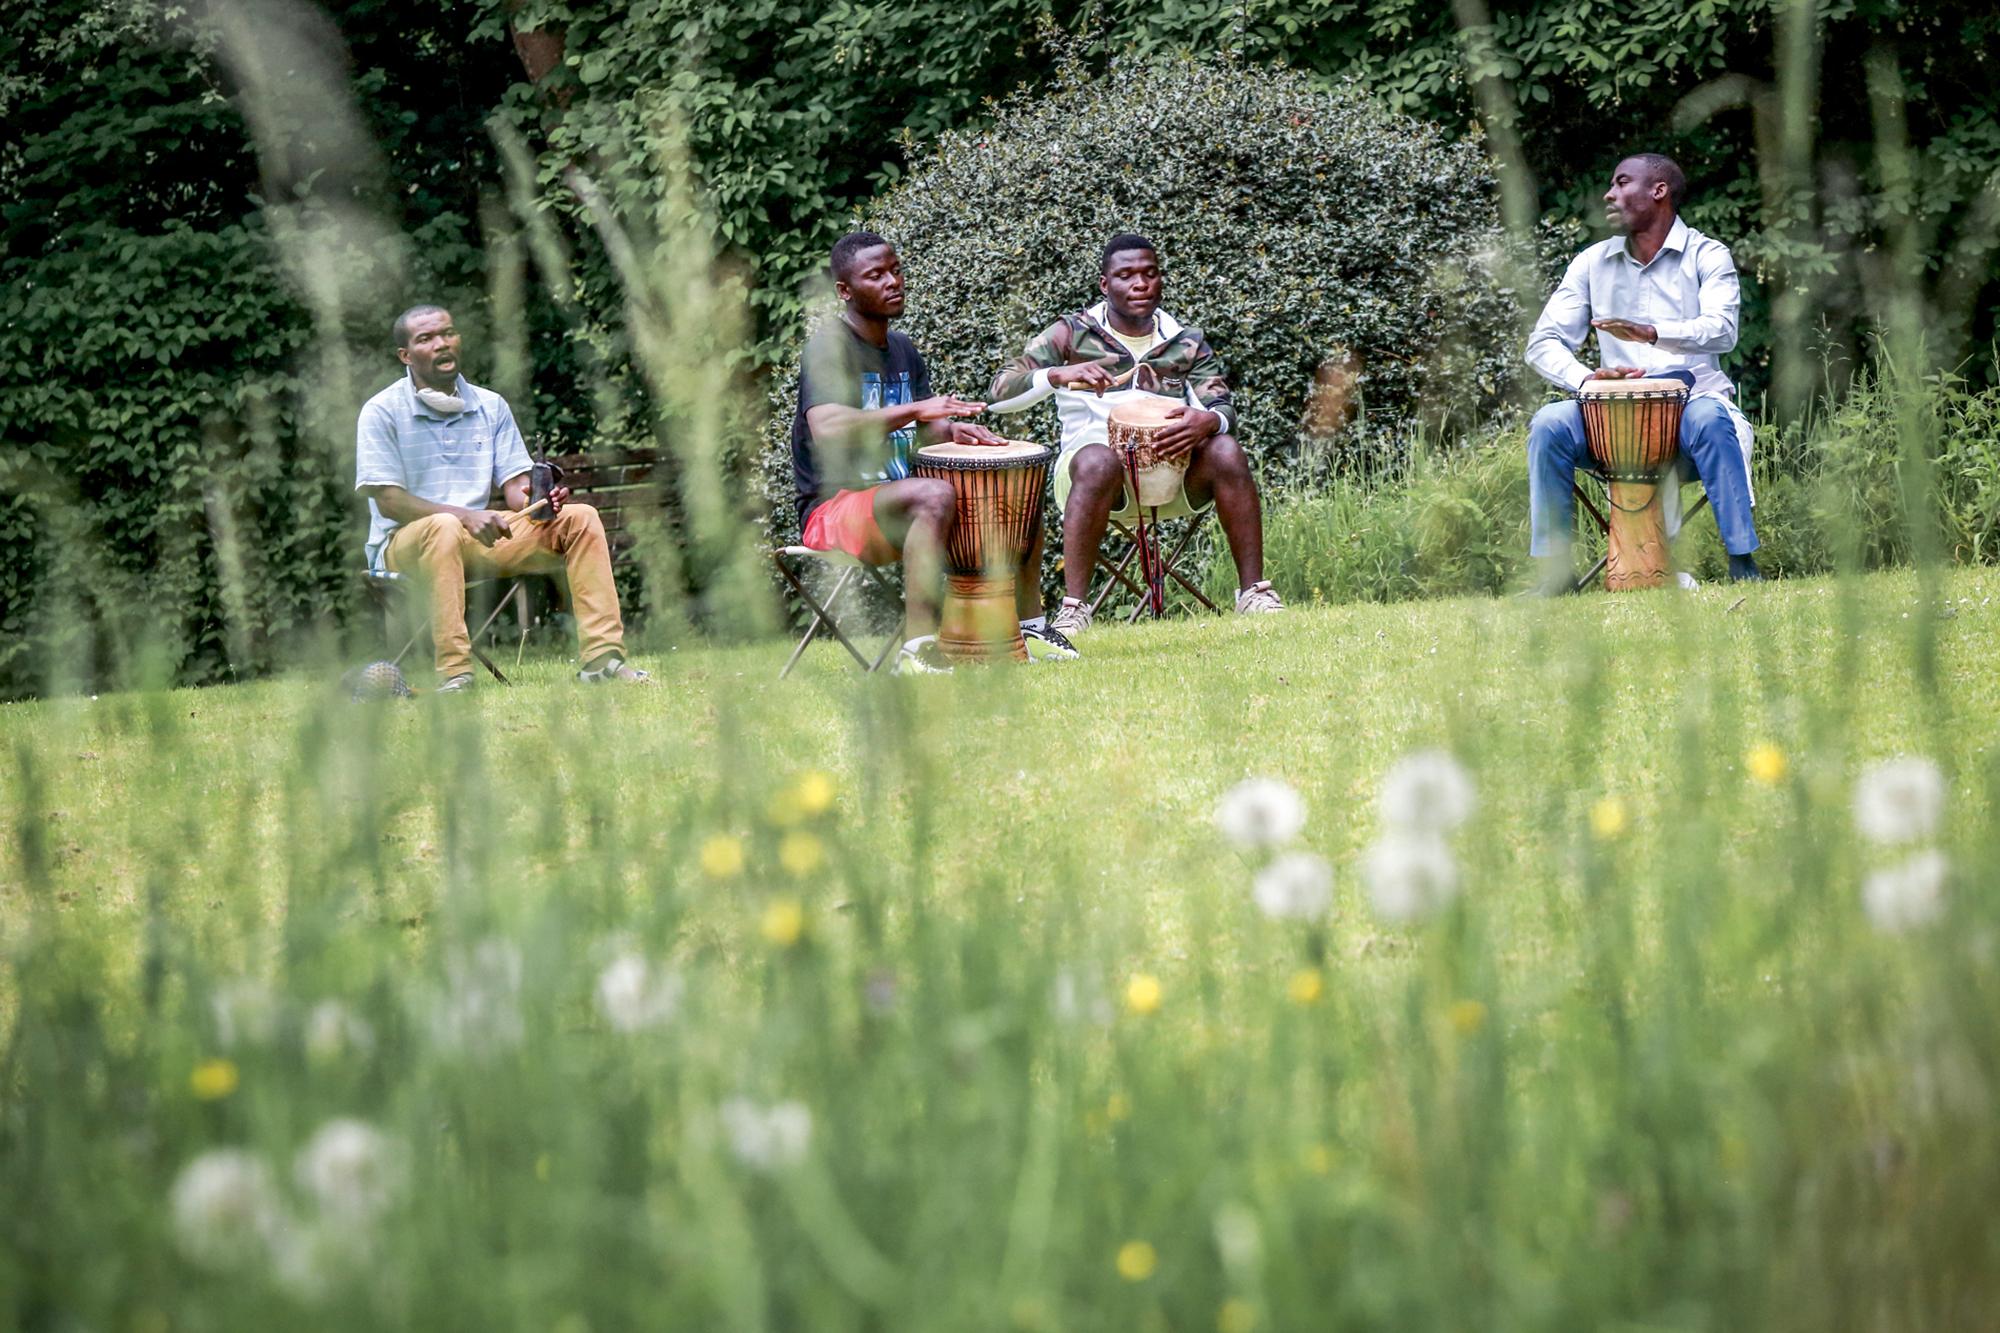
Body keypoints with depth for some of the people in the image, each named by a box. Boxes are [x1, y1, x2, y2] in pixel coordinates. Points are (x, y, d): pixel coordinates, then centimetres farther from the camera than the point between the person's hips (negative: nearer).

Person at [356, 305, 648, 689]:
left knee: (580, 518, -11)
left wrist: (534, 502, -20)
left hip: (483, 538, 6)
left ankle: (602, 657, -18)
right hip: (404, 543, -5)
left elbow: (514, 487, 6)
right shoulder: (382, 412, -7)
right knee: (444, 528, -41)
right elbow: (388, 501, -14)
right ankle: (453, 674, -44)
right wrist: (465, 516, -26)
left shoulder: (491, 406, 10)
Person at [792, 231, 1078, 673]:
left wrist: (952, 430, -10)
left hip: (896, 497, 9)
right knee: (936, 495, -37)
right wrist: (912, 410, -35)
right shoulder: (829, 346, -13)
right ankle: (918, 649, -44)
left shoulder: (904, 351, 14)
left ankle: (1029, 627, 17)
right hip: (834, 510, -9)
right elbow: (827, 429, -29)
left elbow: (925, 430, 15)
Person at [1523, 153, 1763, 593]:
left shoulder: (1706, 255, 2)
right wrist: (1587, 379, -17)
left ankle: (1743, 562, -34)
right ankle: (1553, 571, -20)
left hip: (1690, 396, -3)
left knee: (1709, 419, -37)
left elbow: (1722, 330, -16)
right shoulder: (1592, 263, 12)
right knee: (1549, 425, -25)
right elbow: (1543, 344, 6)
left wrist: (1653, 334, -35)